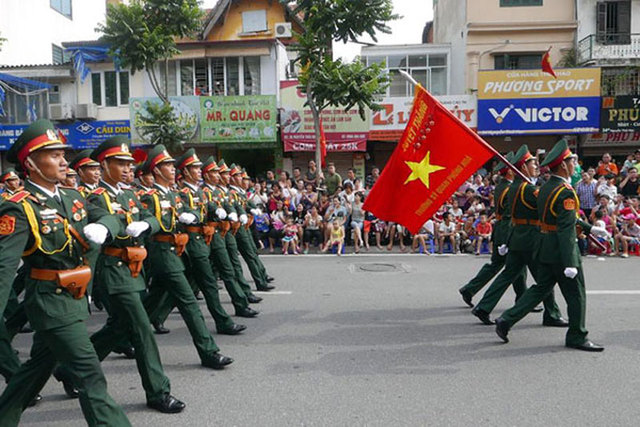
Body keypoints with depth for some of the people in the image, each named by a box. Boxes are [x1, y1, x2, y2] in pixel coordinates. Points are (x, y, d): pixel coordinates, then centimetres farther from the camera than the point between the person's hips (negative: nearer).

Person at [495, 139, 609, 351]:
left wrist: (590, 228, 25)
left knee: (540, 288, 15)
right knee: (576, 294, 7)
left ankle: (506, 320, 11)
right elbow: (566, 230, -24)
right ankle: (577, 337, 21)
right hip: (561, 251, -9)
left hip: (545, 249, 9)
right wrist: (570, 263, -24)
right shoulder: (566, 192, -19)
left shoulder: (546, 188, 10)